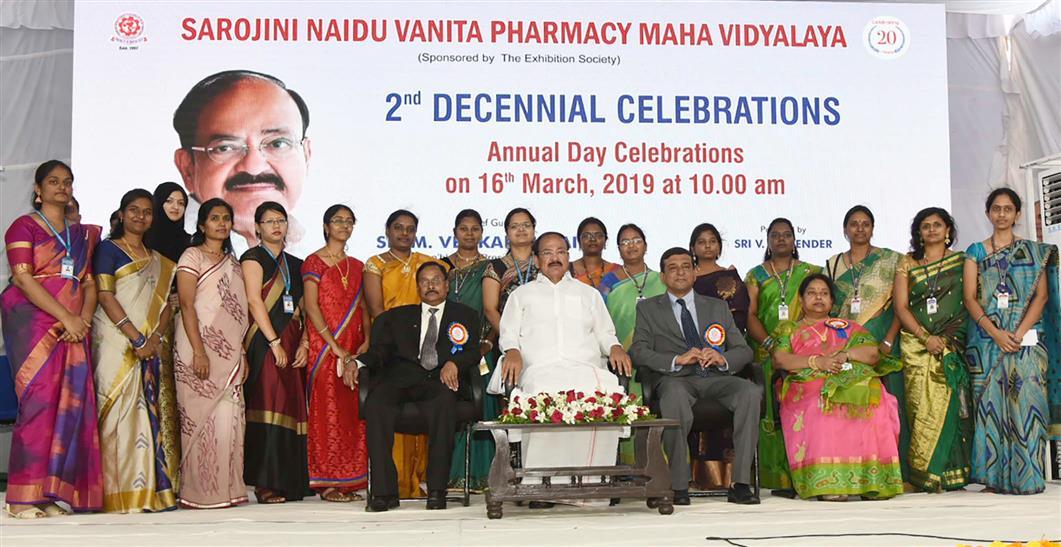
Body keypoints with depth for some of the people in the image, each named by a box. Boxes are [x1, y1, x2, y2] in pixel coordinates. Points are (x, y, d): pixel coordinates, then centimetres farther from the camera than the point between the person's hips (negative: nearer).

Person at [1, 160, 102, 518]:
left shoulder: (80, 234, 20)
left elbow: (89, 283, 14)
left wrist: (84, 319, -6)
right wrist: (66, 317, -15)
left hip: (73, 329, 5)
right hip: (33, 323, -5)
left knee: (68, 405, -2)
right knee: (38, 402, -12)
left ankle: (51, 494, 2)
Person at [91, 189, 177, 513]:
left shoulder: (157, 260, 20)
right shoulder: (108, 249, 3)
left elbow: (165, 304, 16)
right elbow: (105, 296, -8)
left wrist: (156, 337, -4)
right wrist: (136, 338, -14)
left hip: (148, 347, 6)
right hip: (116, 343, -6)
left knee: (146, 412, 3)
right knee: (118, 410, -10)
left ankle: (147, 491, 6)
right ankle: (118, 494, -9)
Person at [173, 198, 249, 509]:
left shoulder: (232, 261, 19)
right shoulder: (192, 256, 0)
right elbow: (187, 305, -9)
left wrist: (242, 354, 14)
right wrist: (199, 351, -18)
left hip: (229, 352, 6)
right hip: (201, 348, -6)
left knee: (229, 418, 3)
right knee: (203, 418, -7)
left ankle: (226, 489, 8)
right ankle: (200, 492, -2)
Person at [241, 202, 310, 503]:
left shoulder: (294, 264, 20)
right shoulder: (253, 258, 1)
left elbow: (303, 308, 15)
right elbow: (254, 301, -9)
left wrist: (304, 344, 0)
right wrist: (275, 342, -16)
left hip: (291, 344, 6)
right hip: (263, 343, -6)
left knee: (292, 409, 4)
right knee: (268, 410, -11)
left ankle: (290, 482, 9)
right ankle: (265, 484, -9)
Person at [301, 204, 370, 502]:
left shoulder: (357, 266, 16)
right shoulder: (314, 262, -1)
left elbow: (363, 308, 14)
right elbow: (311, 307, -9)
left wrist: (366, 341, -3)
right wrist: (334, 345, -14)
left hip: (354, 349, 5)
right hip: (324, 347, -5)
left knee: (353, 413, 4)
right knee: (327, 410, -5)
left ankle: (349, 479, 10)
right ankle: (327, 482, -1)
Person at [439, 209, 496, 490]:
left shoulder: (490, 268, 8)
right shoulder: (444, 265, 13)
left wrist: (488, 342, -10)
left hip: (480, 348, -1)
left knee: (479, 406, -5)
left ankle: (479, 472, 0)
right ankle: (452, 473, 1)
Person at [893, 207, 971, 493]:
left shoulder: (961, 261, 11)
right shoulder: (907, 263, 11)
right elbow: (900, 306, 4)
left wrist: (947, 338, -6)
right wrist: (926, 338, -8)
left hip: (952, 344, 0)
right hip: (916, 344, 0)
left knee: (948, 404, -7)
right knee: (921, 405, -6)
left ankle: (936, 473, -1)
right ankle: (924, 476, -2)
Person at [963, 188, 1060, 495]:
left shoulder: (1034, 251, 11)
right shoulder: (976, 252, 12)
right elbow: (970, 297, 3)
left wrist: (1019, 333, -13)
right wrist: (996, 333, -12)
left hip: (1027, 338, -1)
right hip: (986, 339, 1)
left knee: (1025, 404, -7)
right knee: (990, 405, -3)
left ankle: (1027, 477, -4)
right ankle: (995, 477, 0)